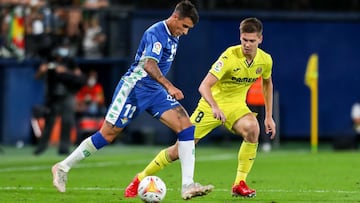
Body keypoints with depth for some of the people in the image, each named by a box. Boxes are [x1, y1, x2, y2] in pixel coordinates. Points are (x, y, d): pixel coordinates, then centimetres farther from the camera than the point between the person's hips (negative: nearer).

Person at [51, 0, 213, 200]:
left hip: (155, 92, 8)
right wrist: (169, 86, -41)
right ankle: (63, 167, 13)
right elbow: (149, 64, -32)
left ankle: (187, 185, -14)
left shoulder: (173, 37, 11)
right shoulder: (156, 33, -17)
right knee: (107, 134, -4)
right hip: (133, 88, -8)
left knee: (187, 127, -10)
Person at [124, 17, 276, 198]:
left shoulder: (265, 60, -8)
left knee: (252, 129, -31)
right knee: (181, 148, -5)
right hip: (212, 104, -3)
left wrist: (269, 117, 11)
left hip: (236, 105, 3)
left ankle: (240, 184, -19)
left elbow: (267, 84, 16)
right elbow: (204, 86, -32)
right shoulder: (230, 56, -25)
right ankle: (142, 178, 17)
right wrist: (215, 107, -51)